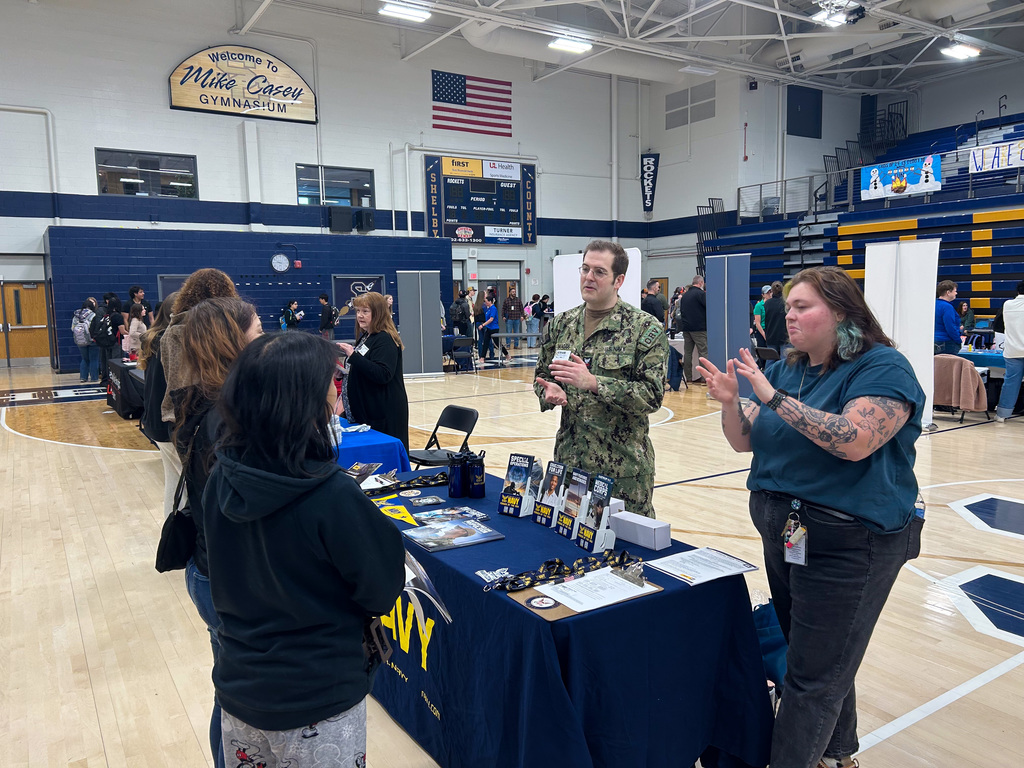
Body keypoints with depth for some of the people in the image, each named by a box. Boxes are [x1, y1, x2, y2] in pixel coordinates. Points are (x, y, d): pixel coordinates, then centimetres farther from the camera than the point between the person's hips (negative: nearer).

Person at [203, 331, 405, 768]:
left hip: (237, 687, 5)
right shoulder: (333, 497, -28)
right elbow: (384, 589, -15)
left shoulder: (221, 479, -10)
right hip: (317, 705, -5)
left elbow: (225, 581, 5)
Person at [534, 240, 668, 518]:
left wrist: (594, 383, -24)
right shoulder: (561, 324, 7)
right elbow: (541, 376, 17)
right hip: (568, 459, 4)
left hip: (623, 465, -4)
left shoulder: (646, 328, -8)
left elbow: (652, 395, -14)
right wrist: (549, 391, -7)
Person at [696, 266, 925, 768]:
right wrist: (730, 402, -14)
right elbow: (744, 440, 6)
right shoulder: (786, 369, 9)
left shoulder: (882, 368, -13)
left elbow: (854, 440, -29)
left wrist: (774, 398, -28)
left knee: (814, 676, 0)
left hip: (848, 543, -8)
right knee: (816, 655, 21)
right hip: (784, 533, 8)